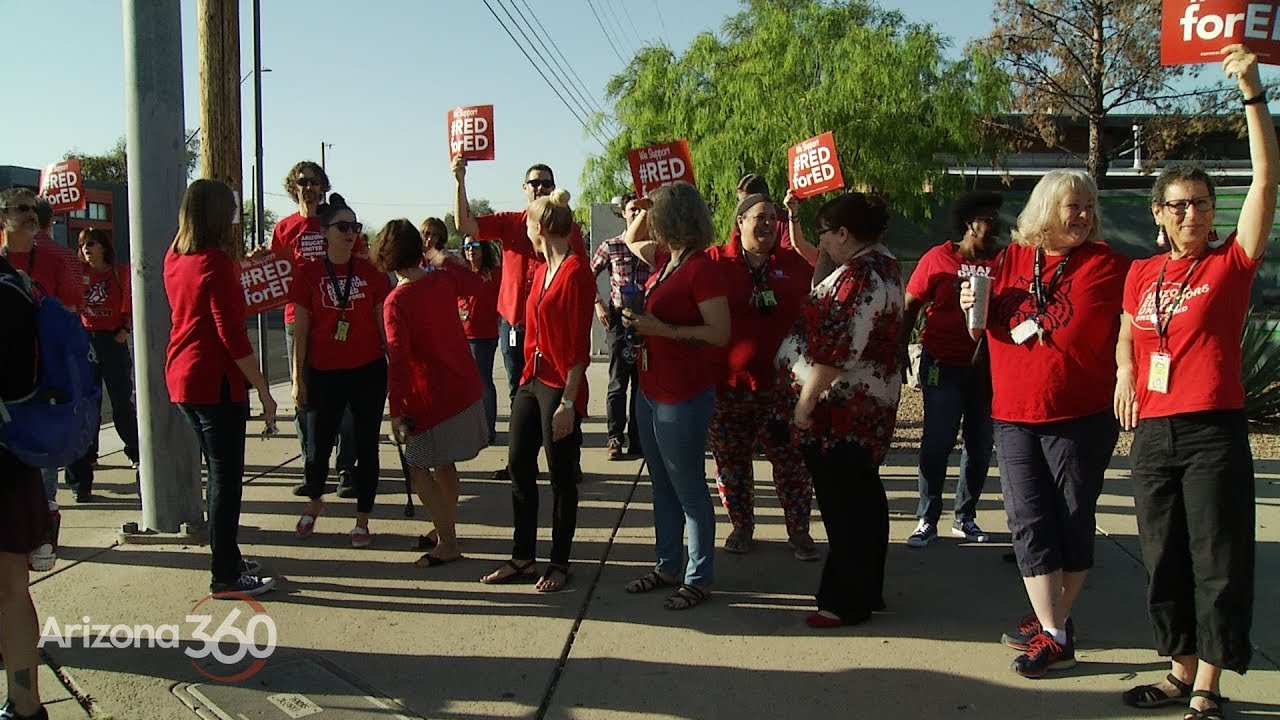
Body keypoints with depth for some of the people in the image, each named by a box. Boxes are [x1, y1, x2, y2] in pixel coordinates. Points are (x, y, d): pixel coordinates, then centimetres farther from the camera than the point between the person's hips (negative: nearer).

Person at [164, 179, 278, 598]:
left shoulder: (175, 259, 9)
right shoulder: (215, 262, -16)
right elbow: (232, 335, -20)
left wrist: (233, 257, 20)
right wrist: (264, 391, -16)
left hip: (182, 377, 9)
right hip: (215, 381, -9)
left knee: (218, 471, 19)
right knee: (226, 477, -1)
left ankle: (227, 559, 30)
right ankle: (226, 578, 5)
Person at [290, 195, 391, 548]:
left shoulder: (370, 272, 2)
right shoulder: (309, 273, 0)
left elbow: (384, 324, 6)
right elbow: (300, 330, 2)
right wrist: (298, 378, 0)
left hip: (368, 372, 1)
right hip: (324, 373, 0)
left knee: (367, 446, 5)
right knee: (317, 447, 5)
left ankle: (362, 520, 19)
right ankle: (314, 500, 36)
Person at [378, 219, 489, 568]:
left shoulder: (396, 301, -17)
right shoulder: (444, 280, 0)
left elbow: (398, 361, -21)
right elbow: (465, 276, 26)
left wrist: (396, 412, -18)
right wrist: (444, 260, 44)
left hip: (432, 399, -7)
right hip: (465, 390, 7)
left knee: (418, 467, 4)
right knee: (444, 464, 19)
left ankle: (448, 543, 4)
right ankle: (445, 528, 31)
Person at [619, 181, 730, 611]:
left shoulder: (701, 268, -18)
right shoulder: (665, 260, 8)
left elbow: (720, 333, -21)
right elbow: (631, 242, 29)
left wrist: (663, 328, -22)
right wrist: (641, 211, 10)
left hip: (684, 395, -9)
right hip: (651, 390, 9)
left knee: (688, 490, 2)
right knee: (662, 486, 18)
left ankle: (700, 579, 15)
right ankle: (667, 567, 32)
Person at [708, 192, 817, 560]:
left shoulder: (793, 263, 7)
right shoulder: (715, 261, -1)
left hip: (782, 383, 1)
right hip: (728, 384, -1)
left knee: (792, 462, 5)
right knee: (732, 462, 11)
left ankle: (799, 530, 19)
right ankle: (741, 525, 29)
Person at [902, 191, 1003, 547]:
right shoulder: (937, 259, -5)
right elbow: (909, 308, 0)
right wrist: (900, 354, -1)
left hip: (986, 368, 4)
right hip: (943, 367, -4)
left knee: (981, 446, 11)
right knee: (936, 445, -1)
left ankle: (965, 516, 26)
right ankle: (927, 520, 10)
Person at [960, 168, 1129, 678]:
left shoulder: (1107, 264, -1)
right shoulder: (1012, 260, 8)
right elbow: (984, 330, 16)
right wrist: (973, 309, -3)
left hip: (1081, 417, -3)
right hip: (1014, 416, 3)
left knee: (1072, 522, 6)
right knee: (1029, 522, 2)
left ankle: (1055, 621, 22)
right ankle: (1053, 633, 11)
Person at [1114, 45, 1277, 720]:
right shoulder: (1140, 273, 8)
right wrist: (1124, 368, 4)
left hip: (1214, 434, -4)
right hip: (1152, 434, 5)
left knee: (1218, 566, 1)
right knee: (1165, 563, 12)